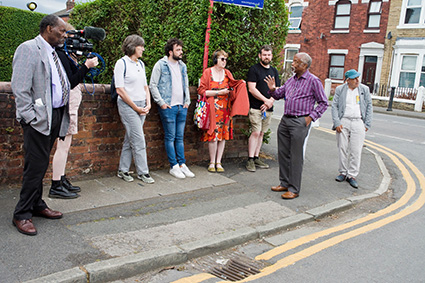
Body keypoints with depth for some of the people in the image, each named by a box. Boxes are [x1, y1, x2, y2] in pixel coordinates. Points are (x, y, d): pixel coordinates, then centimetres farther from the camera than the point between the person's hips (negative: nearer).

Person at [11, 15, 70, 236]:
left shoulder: (53, 52, 18)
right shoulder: (28, 49, -8)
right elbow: (20, 88, -14)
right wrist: (31, 117, -17)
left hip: (55, 116, 8)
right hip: (39, 119, -8)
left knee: (41, 165, 15)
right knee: (36, 166, -6)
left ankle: (37, 205, 26)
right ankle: (22, 215, 6)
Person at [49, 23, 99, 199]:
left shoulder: (66, 54, 17)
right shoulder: (60, 54, -13)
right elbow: (71, 82, -19)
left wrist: (87, 65, 10)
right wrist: (86, 66, -16)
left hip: (70, 105, 10)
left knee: (64, 146, 14)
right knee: (63, 145, -7)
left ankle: (62, 181, 23)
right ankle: (56, 187, -1)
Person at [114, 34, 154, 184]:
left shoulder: (141, 64, 13)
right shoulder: (121, 63, -8)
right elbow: (120, 90, -12)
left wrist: (148, 104, 4)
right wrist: (135, 107, -10)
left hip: (141, 106, 7)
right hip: (128, 106, -7)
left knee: (130, 139, 10)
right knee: (139, 140, -6)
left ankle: (123, 170, 19)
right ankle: (143, 172, 5)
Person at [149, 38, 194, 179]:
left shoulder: (182, 66, 15)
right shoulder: (160, 65, -4)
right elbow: (153, 85, -6)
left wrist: (187, 101, 12)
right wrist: (161, 102, -11)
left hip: (182, 107, 6)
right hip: (168, 107, -6)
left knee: (180, 137, 10)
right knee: (170, 137, -1)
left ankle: (182, 164, 15)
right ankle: (174, 166, 6)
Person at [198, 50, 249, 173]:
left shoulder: (227, 73, 12)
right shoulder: (208, 72, 0)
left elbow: (233, 87, 18)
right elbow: (201, 91, -6)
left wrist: (241, 84, -2)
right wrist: (218, 92, -12)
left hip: (225, 109, 4)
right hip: (213, 109, -4)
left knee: (223, 135, 3)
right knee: (213, 135, -7)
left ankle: (218, 162, 12)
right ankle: (212, 162, 7)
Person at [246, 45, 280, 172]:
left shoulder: (274, 71, 16)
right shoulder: (254, 69, -2)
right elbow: (252, 89, -11)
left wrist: (270, 102, -5)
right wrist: (266, 100, -13)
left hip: (268, 109, 6)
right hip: (256, 107, -6)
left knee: (261, 133, 9)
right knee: (256, 132, -10)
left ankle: (256, 158, 16)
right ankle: (250, 160, -3)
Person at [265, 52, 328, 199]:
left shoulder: (313, 81, -5)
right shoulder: (291, 80, 13)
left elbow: (323, 103, -3)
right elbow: (279, 95, 22)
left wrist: (311, 117, -10)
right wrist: (273, 89, 1)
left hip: (300, 122, -7)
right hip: (285, 120, 7)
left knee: (296, 156, -3)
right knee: (283, 153, 11)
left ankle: (294, 189, 5)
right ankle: (285, 183, 25)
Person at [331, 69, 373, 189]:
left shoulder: (364, 89, 9)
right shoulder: (340, 89, 6)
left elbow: (369, 106, 10)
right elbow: (334, 106, 3)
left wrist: (367, 124, 3)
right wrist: (336, 123, -6)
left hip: (358, 122, 0)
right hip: (343, 122, 0)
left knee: (356, 151, -4)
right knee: (342, 149, 4)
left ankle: (352, 175, 4)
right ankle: (343, 172, 17)